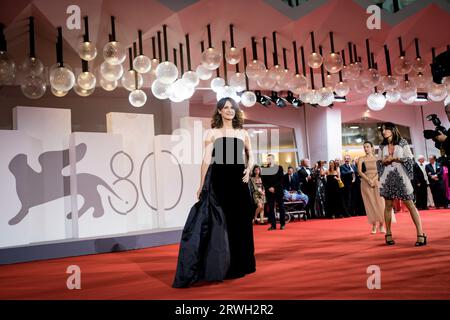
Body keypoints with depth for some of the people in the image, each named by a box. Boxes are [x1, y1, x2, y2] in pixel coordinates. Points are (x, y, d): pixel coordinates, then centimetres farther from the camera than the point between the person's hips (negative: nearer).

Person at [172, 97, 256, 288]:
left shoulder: (243, 133, 14)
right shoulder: (213, 133, 5)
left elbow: (250, 156, 20)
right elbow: (206, 160, 0)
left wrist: (248, 169, -1)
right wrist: (202, 185, -6)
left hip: (238, 181, 3)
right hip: (218, 180, -3)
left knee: (239, 223, 7)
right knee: (217, 223, -5)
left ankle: (238, 266, 20)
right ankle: (216, 267, 2)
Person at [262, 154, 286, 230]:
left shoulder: (279, 168, 4)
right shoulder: (264, 169, 9)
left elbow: (281, 180, -4)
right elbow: (264, 181, 5)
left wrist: (274, 187, -12)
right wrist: (269, 188, -10)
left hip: (278, 190, -2)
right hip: (269, 191, 2)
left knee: (281, 207, 2)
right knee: (271, 208, 0)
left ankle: (282, 224, 9)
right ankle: (273, 225, 4)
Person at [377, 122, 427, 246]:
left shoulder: (402, 142, 2)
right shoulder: (382, 146, 11)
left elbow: (409, 158, -2)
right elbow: (378, 162, 13)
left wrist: (394, 158, -11)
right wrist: (384, 161, -8)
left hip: (401, 177, -3)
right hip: (387, 178, 3)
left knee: (409, 204, -7)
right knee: (388, 205, 4)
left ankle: (420, 233, -5)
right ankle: (388, 234, 12)